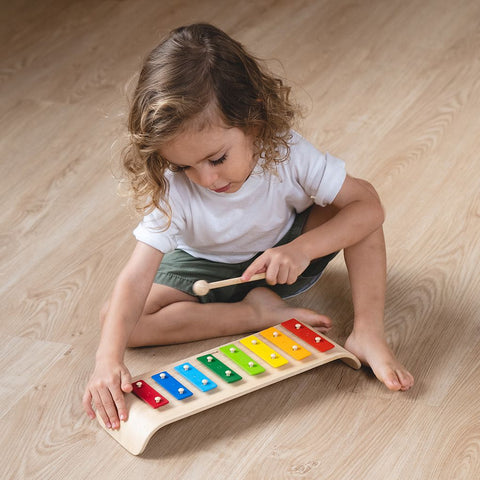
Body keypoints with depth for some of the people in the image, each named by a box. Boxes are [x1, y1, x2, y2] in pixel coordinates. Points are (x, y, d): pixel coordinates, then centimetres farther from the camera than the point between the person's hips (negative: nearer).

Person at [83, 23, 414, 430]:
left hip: (284, 256, 0)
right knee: (115, 319, -24)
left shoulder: (286, 153, -30)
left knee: (352, 207, -25)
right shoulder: (171, 193, -30)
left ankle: (367, 334, -23)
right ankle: (258, 312, -19)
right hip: (209, 270, 0)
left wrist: (302, 250, -43)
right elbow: (136, 279, -36)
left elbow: (369, 205, -29)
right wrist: (108, 361, -50)